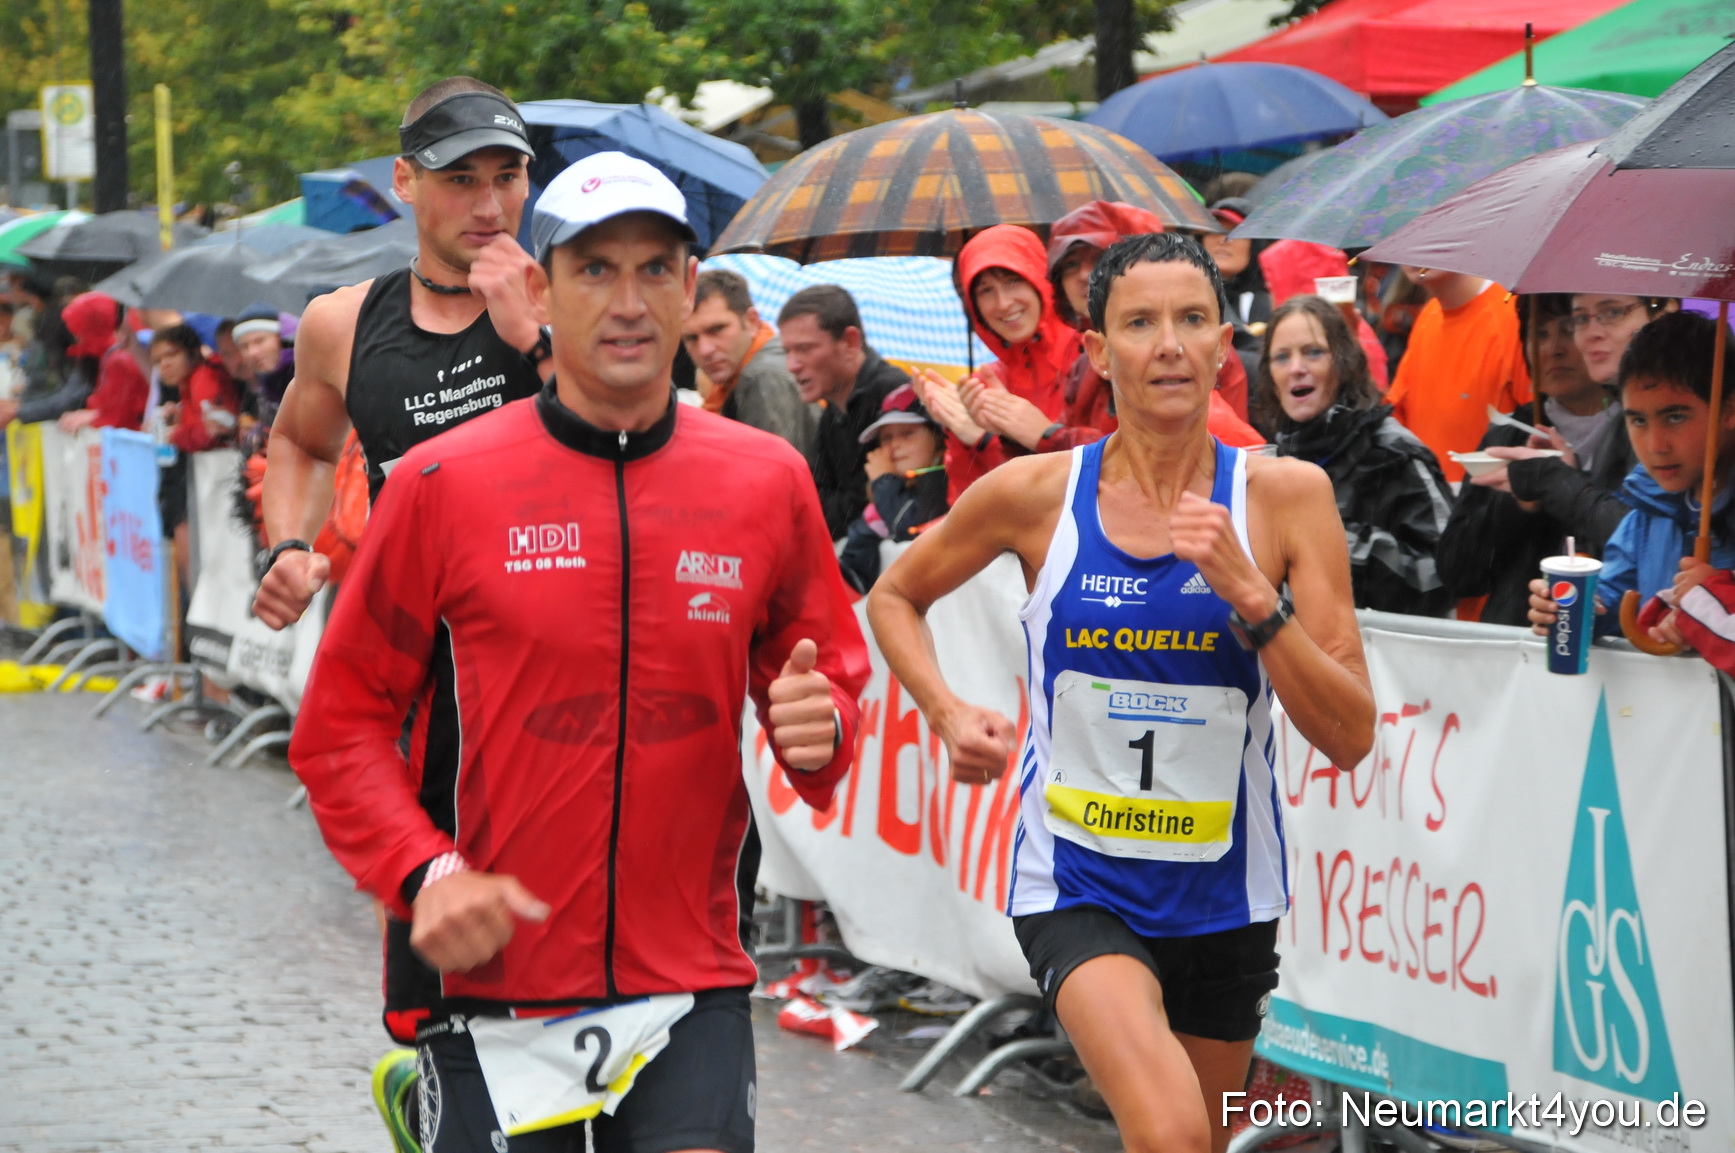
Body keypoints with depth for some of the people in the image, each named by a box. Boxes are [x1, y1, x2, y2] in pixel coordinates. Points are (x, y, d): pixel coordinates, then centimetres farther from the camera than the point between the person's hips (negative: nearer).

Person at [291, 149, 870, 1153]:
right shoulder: (442, 486, -3)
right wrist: (423, 872, -14)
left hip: (692, 989, 1)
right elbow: (342, 725, 1)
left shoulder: (768, 481, 4)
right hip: (492, 986, -1)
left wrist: (819, 727, -6)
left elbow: (832, 668, 16)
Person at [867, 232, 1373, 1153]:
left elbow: (1350, 737, -10)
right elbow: (895, 596, 13)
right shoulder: (1032, 494, -6)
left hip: (1222, 894, 2)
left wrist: (1249, 594, -22)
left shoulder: (1285, 495, -6)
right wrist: (948, 716, -4)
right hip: (1076, 887, -2)